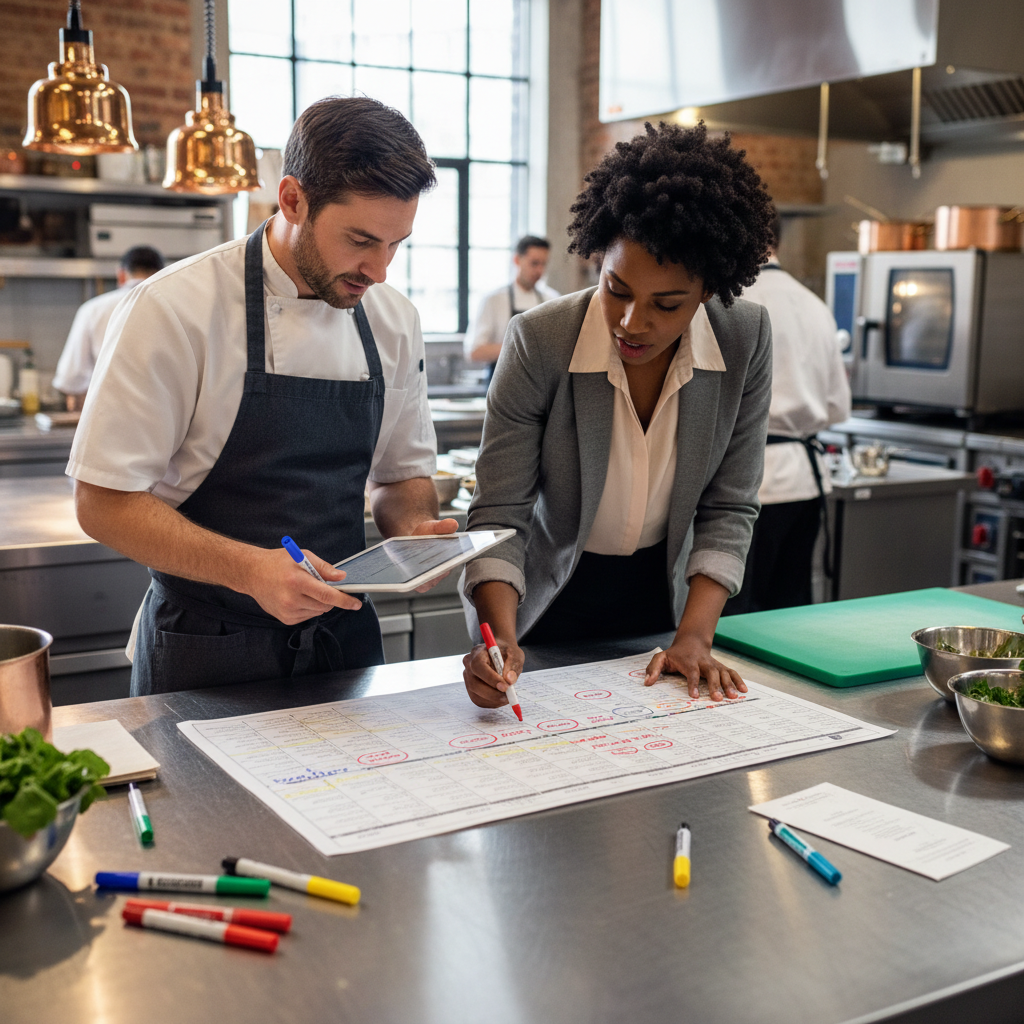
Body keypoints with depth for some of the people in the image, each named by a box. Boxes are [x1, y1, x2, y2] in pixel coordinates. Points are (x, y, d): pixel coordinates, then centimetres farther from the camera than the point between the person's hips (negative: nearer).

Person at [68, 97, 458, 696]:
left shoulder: (394, 321, 2)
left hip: (346, 642, 5)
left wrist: (416, 529, -9)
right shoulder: (174, 309, -15)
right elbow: (104, 503, -14)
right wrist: (248, 569, -27)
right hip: (208, 658, -4)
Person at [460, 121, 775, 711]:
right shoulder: (538, 343, -24)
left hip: (661, 599, 2)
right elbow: (499, 515, -21)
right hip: (546, 614, -2)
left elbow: (728, 508, -10)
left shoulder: (747, 339, -16)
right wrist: (502, 638, -35)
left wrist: (694, 636, -19)